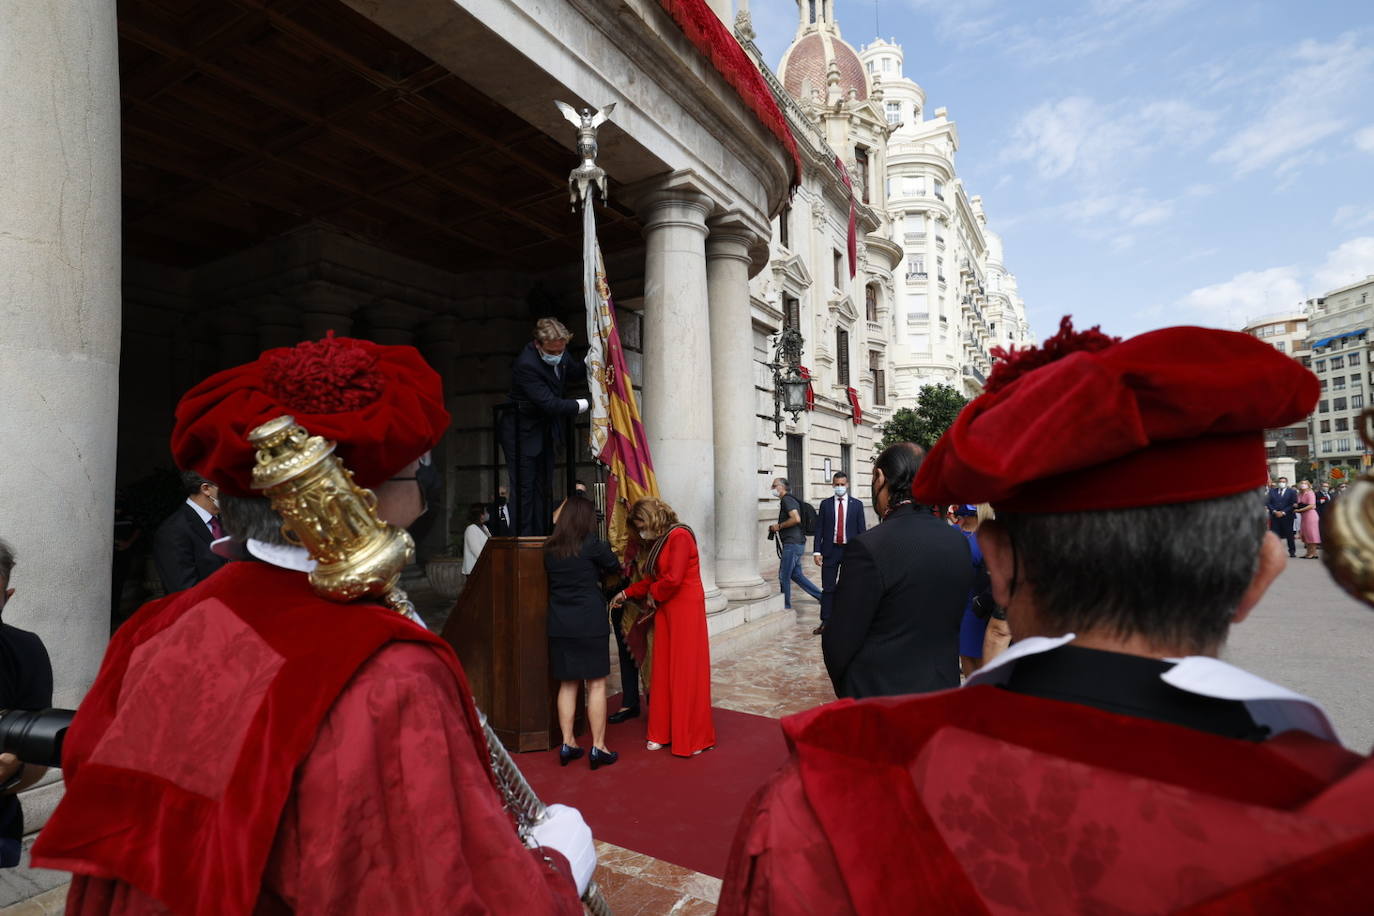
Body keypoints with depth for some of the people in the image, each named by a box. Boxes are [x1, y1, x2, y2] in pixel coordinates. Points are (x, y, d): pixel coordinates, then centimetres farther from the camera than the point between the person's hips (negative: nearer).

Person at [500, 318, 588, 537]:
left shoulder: (560, 353, -6)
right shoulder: (526, 364, -29)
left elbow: (576, 374, 13)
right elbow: (549, 403, -30)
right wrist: (582, 405, -22)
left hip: (545, 431, 8)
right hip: (522, 434, -8)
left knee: (543, 489, 12)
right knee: (525, 489, -5)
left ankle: (541, 537, 21)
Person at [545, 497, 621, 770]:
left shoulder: (550, 549, 3)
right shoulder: (592, 545, -11)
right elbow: (614, 567, 3)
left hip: (558, 625, 5)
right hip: (590, 623, -5)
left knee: (567, 684, 14)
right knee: (596, 684, 4)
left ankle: (568, 744, 20)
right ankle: (598, 747, 9)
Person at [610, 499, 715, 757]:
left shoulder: (679, 536, -15)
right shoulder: (659, 542, 14)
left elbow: (673, 578, -21)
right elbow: (650, 579, 16)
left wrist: (654, 594, -5)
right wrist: (626, 594, 8)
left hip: (686, 609, -8)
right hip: (666, 610, 8)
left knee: (685, 671, -1)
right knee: (663, 670, 10)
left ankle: (692, 738, 11)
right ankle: (664, 732, 21)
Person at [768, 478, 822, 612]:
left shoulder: (787, 499, -12)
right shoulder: (785, 500, 19)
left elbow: (796, 519, -26)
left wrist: (779, 526, -15)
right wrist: (776, 528, 13)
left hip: (792, 544, -10)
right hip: (795, 543, 10)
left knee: (784, 576, -2)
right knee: (796, 575, 16)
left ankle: (786, 607, 7)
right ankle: (821, 596, 19)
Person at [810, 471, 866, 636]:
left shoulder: (857, 504, 3)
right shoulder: (825, 504, 4)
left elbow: (862, 530, 2)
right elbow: (819, 529, 3)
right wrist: (817, 551, -4)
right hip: (830, 550, 0)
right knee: (828, 588, 3)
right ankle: (825, 622, 9)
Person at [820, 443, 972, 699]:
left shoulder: (869, 548, -24)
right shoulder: (959, 543, -4)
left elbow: (839, 642, -18)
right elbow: (953, 620, 7)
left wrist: (844, 688, 1)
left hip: (877, 697, -6)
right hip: (942, 691, 6)